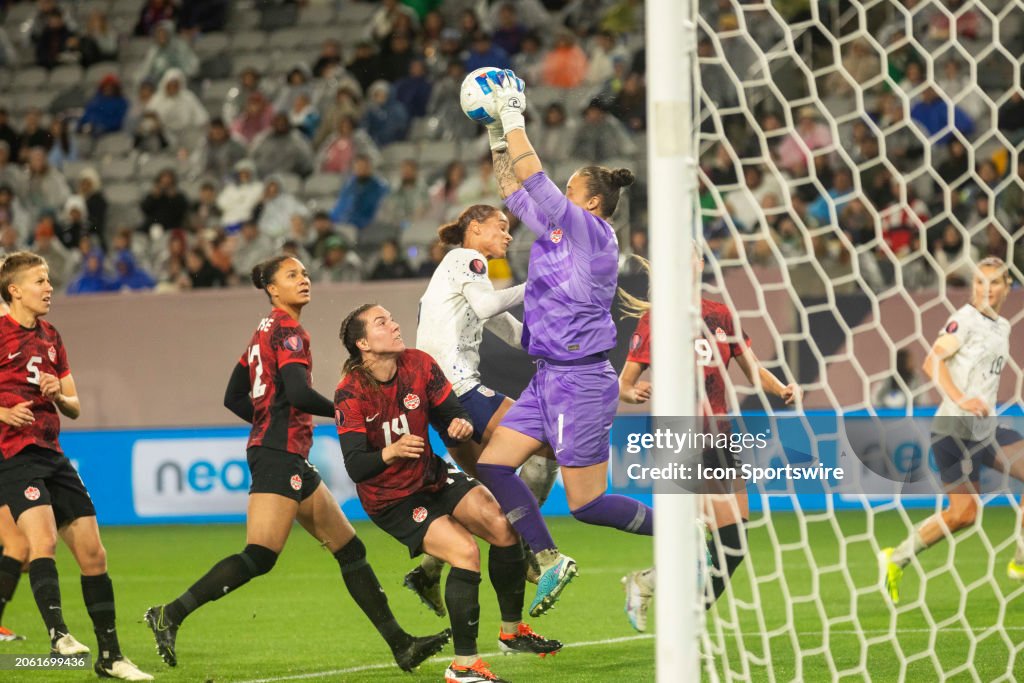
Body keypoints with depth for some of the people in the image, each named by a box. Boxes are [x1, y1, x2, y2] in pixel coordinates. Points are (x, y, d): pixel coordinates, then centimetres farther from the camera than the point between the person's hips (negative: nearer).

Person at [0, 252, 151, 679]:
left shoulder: (50, 337, 18)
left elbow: (74, 407, 22)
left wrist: (58, 396, -1)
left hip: (52, 455, 7)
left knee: (93, 553, 5)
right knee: (42, 537, -29)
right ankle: (58, 635, -37)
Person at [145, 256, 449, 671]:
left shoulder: (265, 332, 19)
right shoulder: (287, 330, -8)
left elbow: (234, 398, 21)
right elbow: (298, 394, -21)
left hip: (287, 459, 10)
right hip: (280, 454, -10)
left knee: (348, 548, 8)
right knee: (259, 557, -16)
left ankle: (401, 645, 7)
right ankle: (170, 615, -14)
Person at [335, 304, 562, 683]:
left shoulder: (419, 365, -9)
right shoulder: (351, 395, -22)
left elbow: (450, 413, 0)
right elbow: (355, 467, -28)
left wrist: (461, 424, -24)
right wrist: (390, 452, -47)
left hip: (432, 477, 6)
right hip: (390, 500, -6)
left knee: (503, 528, -8)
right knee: (465, 552, -21)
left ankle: (512, 630, 15)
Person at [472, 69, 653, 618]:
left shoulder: (592, 233, -13)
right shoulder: (556, 231, 11)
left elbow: (535, 181, -18)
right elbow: (515, 191, 21)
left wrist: (514, 120, -12)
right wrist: (498, 137, 13)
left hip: (581, 381, -9)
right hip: (549, 379, 9)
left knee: (586, 504, -5)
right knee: (492, 466, 1)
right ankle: (549, 561, 6)